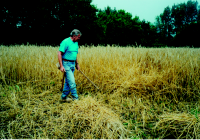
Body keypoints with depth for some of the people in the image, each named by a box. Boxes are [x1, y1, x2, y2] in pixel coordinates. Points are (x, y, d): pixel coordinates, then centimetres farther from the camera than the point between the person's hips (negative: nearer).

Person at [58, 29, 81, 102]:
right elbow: (59, 54, -16)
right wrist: (61, 66, -21)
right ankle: (75, 98, 1)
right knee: (72, 82, -8)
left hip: (72, 64, 8)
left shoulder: (76, 43, 12)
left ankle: (64, 96, 23)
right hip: (66, 64, -8)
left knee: (68, 81, 12)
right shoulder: (66, 42, -14)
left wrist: (77, 64, 21)